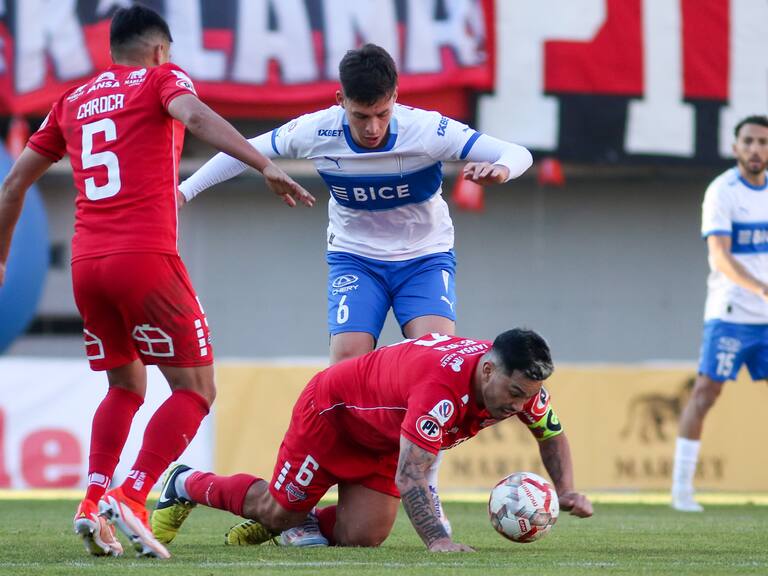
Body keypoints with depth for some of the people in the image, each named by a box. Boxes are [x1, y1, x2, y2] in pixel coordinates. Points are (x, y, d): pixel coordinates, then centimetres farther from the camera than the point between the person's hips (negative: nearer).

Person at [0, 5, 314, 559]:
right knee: (195, 390, 2)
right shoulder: (161, 78, 8)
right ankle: (132, 498, -16)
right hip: (146, 258, -6)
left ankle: (95, 501, 3)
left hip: (86, 263, 6)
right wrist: (266, 165, -25)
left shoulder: (73, 101, 22)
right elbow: (196, 116, -15)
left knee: (126, 388, 22)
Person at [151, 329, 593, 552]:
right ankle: (186, 485, 32)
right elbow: (410, 477, -47)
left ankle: (278, 525, 22)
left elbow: (552, 434, 1)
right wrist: (437, 540, -55)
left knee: (361, 536, -7)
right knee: (281, 510, 5)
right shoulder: (442, 385, -44)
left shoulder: (519, 381, -20)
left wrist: (566, 491, -14)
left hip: (384, 439, 7)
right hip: (333, 409, -7)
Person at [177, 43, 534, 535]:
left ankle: (425, 491, -14)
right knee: (348, 358, -20)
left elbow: (518, 154, -25)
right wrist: (185, 191, -3)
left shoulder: (427, 131, -25)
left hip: (425, 258, -1)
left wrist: (500, 169, -48)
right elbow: (244, 152, -2)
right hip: (355, 258, 1)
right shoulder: (316, 133, -20)